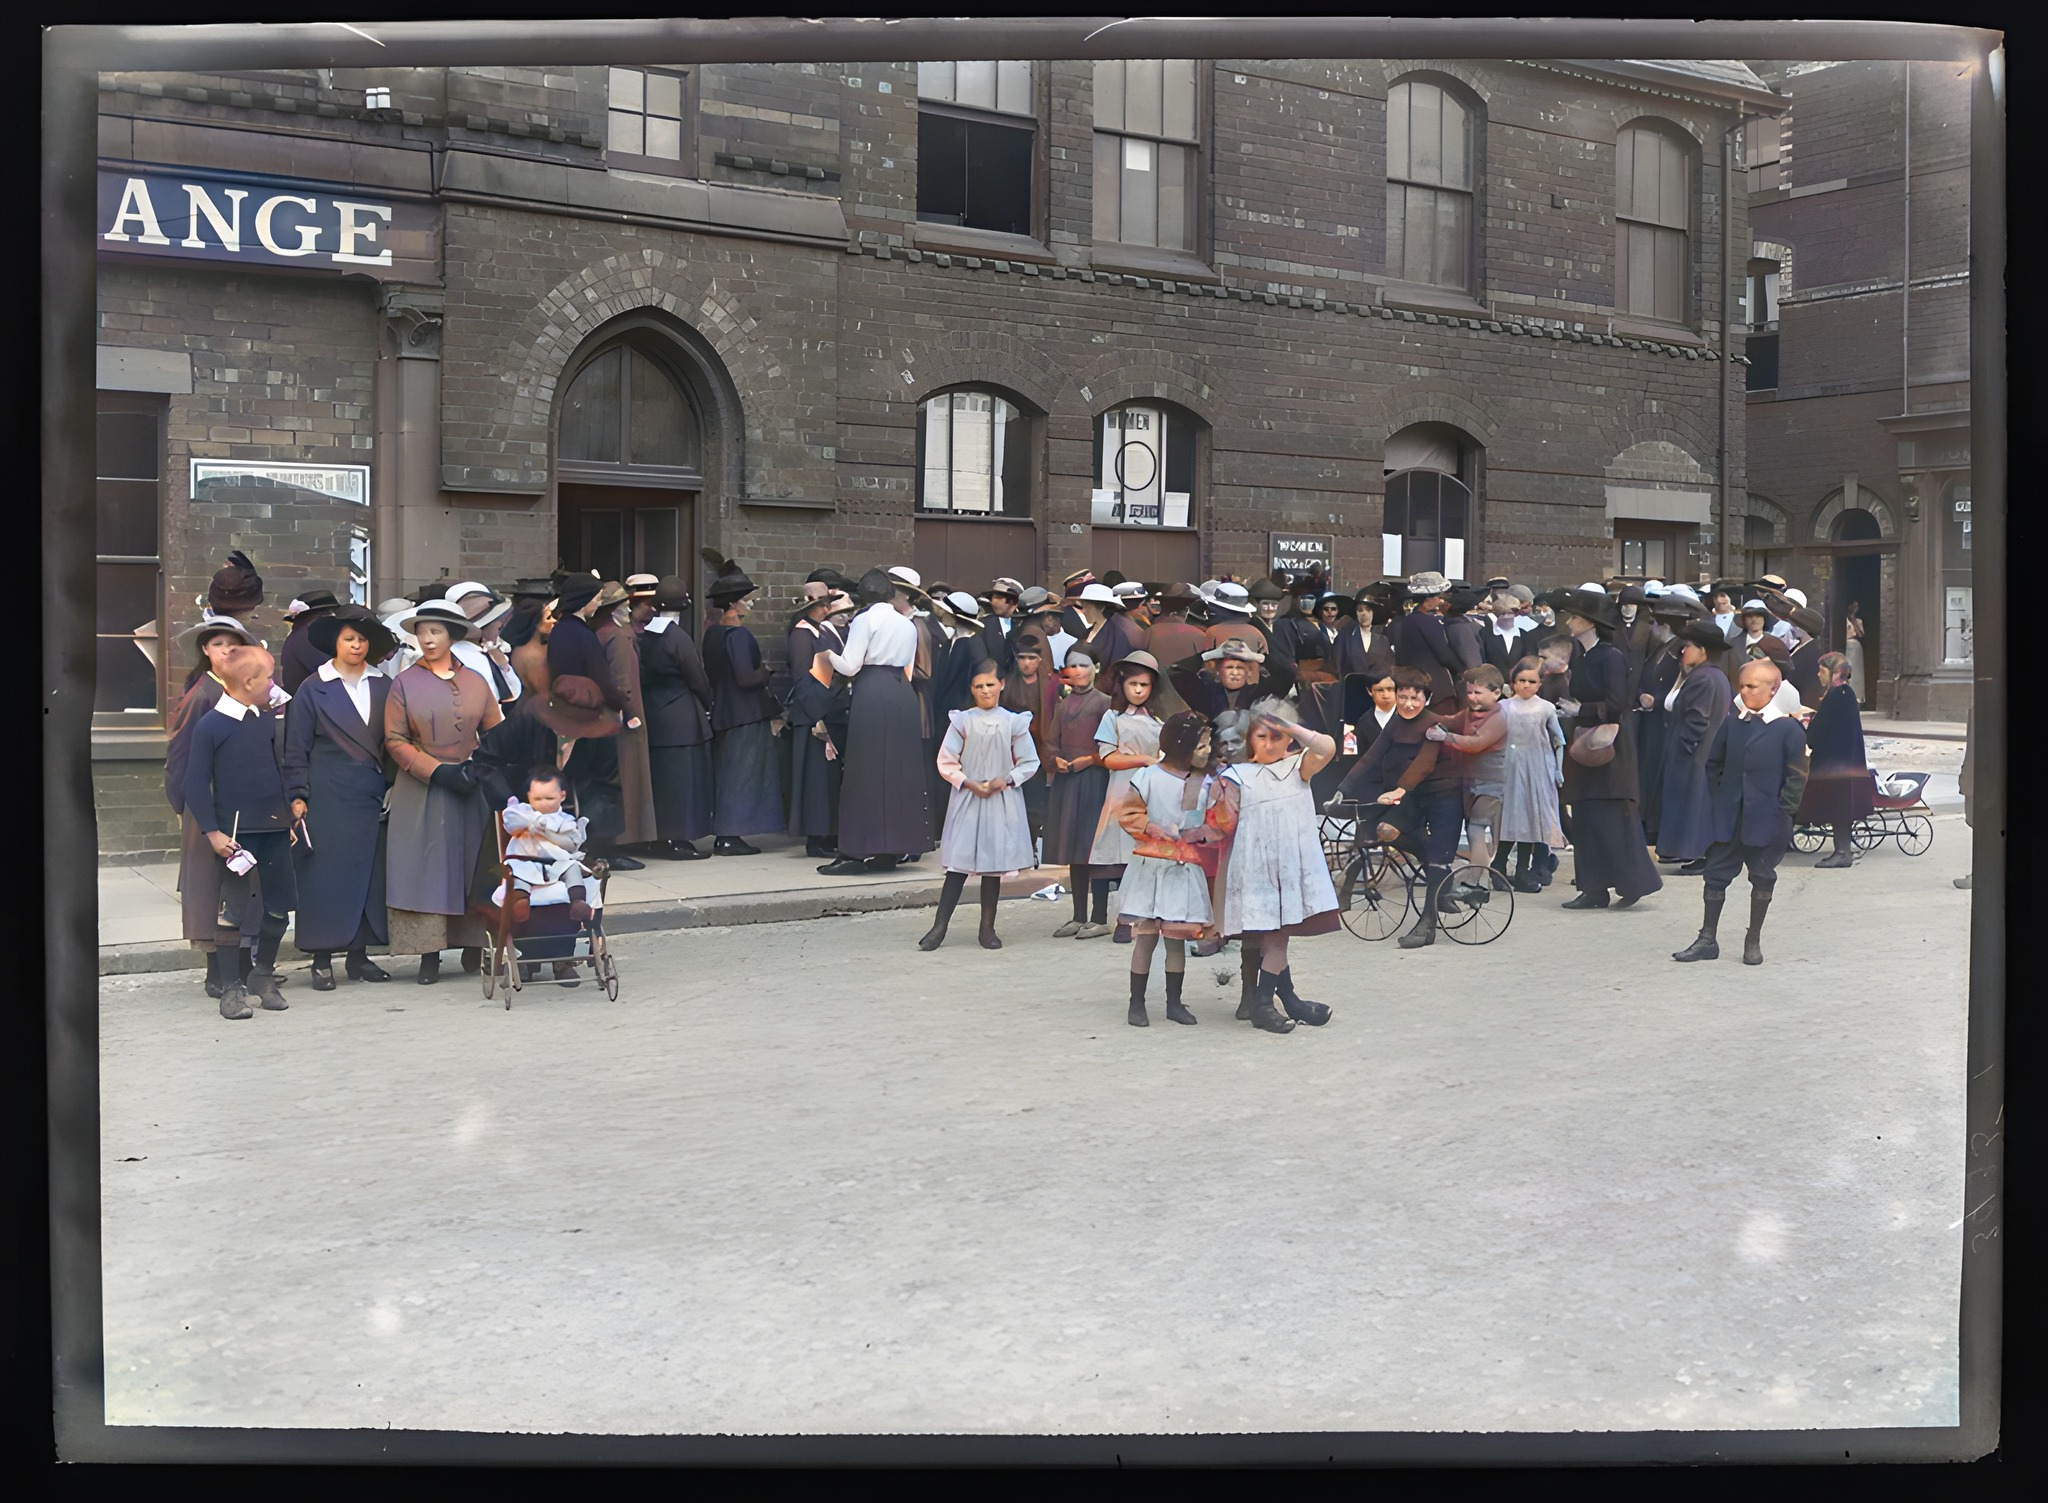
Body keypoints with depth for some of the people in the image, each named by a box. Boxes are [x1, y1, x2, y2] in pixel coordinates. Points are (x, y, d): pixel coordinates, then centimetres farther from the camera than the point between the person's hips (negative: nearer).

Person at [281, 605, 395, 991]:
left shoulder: (382, 687, 10)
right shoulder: (312, 690, 1)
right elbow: (296, 749, 1)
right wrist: (297, 797, -5)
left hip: (372, 796, 4)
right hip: (328, 797, -3)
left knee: (369, 874, 5)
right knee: (326, 875, -2)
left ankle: (359, 956, 14)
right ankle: (322, 961, 4)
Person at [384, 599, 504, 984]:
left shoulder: (475, 682, 7)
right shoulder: (405, 683, 1)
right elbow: (395, 740, -2)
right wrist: (438, 771, -13)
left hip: (470, 791, 2)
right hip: (421, 792, -2)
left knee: (472, 866, 4)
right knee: (425, 869, -3)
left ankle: (473, 948, 13)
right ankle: (429, 955, 1)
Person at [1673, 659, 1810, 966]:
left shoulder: (1787, 729, -8)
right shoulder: (1731, 724, 5)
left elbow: (1797, 776, -6)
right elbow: (1713, 764, 14)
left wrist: (1782, 810, -10)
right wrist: (1719, 798, 7)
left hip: (1766, 820, -4)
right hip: (1728, 818, 4)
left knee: (1762, 877, 7)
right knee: (1717, 873, 5)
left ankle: (1753, 941, 19)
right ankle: (1707, 939, 12)